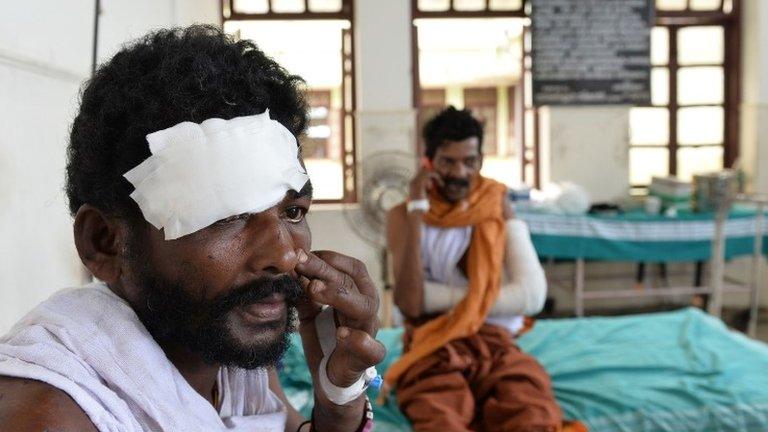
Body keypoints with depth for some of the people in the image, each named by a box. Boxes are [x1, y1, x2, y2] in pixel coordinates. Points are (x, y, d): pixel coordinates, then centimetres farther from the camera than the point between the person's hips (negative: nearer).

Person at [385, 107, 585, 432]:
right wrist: (417, 210, -12)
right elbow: (409, 302, -12)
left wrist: (440, 297, -6)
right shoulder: (403, 216, 5)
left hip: (494, 343, 2)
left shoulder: (497, 206, 10)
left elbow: (532, 295, -3)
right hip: (431, 349, -1)